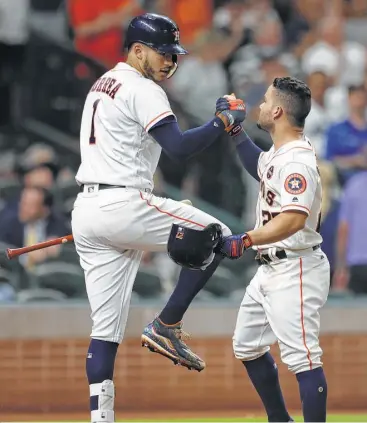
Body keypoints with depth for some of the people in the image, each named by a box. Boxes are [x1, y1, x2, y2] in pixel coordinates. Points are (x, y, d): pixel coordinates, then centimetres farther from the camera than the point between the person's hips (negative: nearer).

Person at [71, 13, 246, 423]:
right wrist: (224, 121, -9)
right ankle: (166, 327, -1)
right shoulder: (142, 90, -8)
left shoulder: (102, 84, 23)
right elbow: (179, 147, -19)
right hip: (122, 205, -9)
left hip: (86, 211, 9)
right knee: (216, 236, 2)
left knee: (106, 328, 6)